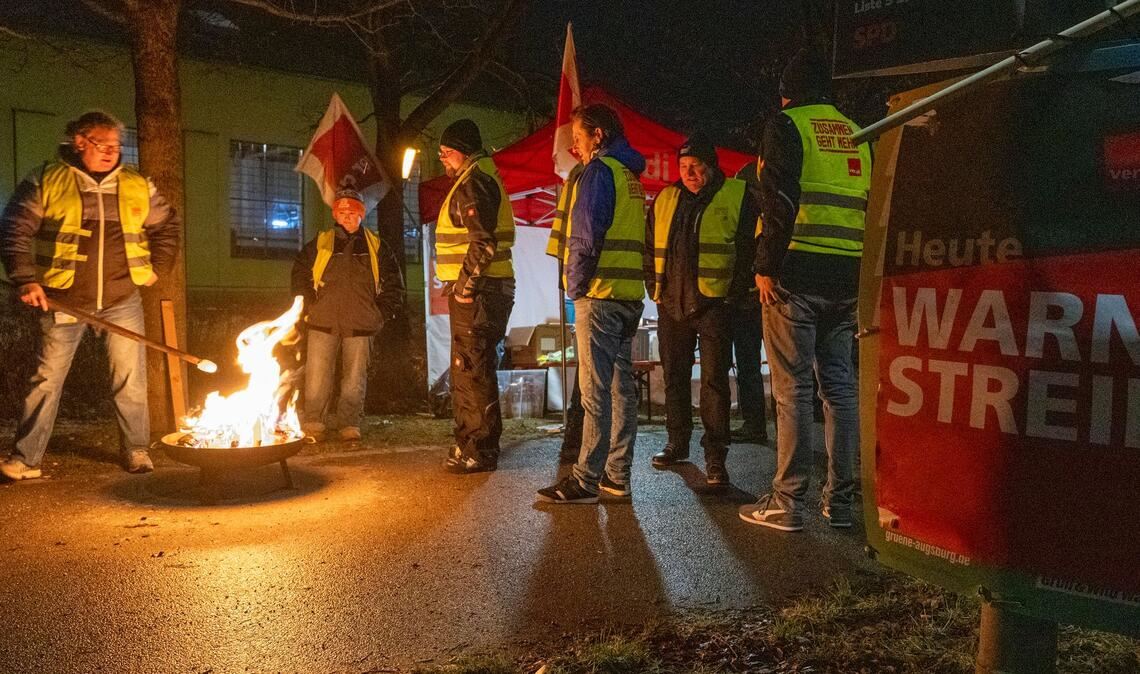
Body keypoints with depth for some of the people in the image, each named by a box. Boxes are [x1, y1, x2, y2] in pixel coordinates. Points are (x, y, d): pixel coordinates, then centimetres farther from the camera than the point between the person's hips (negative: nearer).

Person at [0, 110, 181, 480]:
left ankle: (136, 449, 18)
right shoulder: (47, 181, -1)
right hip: (64, 299, -2)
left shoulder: (138, 186, 6)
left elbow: (168, 227, 17)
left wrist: (156, 268, 7)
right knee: (47, 378, 3)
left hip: (122, 300, 2)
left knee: (130, 378, 6)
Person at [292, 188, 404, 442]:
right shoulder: (320, 243, 9)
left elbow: (394, 281, 12)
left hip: (360, 325, 0)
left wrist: (383, 312, 5)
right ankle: (312, 424, 8)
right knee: (317, 376, -1)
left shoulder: (375, 246, 10)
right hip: (323, 322, 0)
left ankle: (349, 424, 13)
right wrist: (308, 305, 3)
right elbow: (300, 273, 13)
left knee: (355, 377, 4)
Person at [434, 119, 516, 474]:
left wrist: (466, 284, -19)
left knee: (474, 372, -7)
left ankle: (480, 451, 0)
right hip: (476, 291, 11)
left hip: (477, 292, -11)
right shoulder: (480, 178, 22)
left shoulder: (475, 181, -12)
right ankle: (468, 444, 27)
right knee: (466, 372, 17)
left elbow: (483, 240, -23)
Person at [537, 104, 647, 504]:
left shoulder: (599, 170, -7)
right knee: (622, 384, 10)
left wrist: (575, 286, -5)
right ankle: (617, 475, 16)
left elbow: (585, 237, -16)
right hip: (630, 295, 9)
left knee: (596, 390, -7)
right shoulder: (630, 175, 20)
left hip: (600, 294, -9)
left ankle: (586, 479, -4)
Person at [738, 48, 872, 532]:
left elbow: (780, 202, -12)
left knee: (792, 388, -3)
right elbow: (873, 209, 18)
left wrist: (766, 267, -11)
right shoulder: (857, 135, 19)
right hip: (846, 280, 6)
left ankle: (787, 502, 0)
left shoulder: (785, 126, 1)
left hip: (796, 274, -6)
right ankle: (840, 501, 15)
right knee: (839, 385, 10)